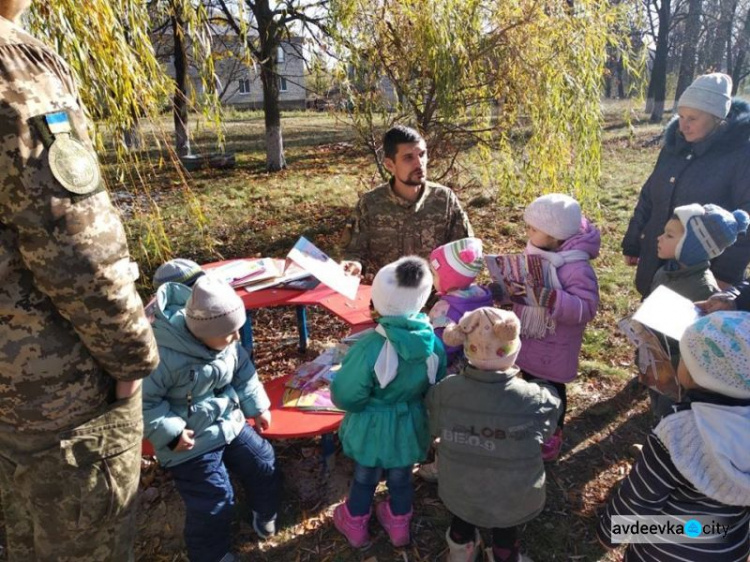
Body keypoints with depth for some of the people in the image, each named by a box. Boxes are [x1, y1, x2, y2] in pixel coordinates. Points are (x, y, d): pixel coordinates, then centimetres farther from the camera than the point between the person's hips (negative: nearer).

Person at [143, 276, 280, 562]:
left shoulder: (227, 343, -10)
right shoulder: (165, 357, -32)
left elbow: (243, 372, 7)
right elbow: (143, 400, -23)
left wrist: (256, 405, 8)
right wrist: (170, 432, -25)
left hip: (231, 423, 7)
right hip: (192, 441, -7)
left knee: (264, 464, 17)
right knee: (213, 501, 1)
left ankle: (265, 513, 49)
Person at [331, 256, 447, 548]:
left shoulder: (370, 347, -34)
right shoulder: (433, 342, -19)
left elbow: (345, 396, -22)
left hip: (373, 428, -3)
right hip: (410, 426, 3)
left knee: (365, 476, 24)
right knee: (401, 476, 28)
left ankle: (355, 525, 50)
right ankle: (399, 525, 53)